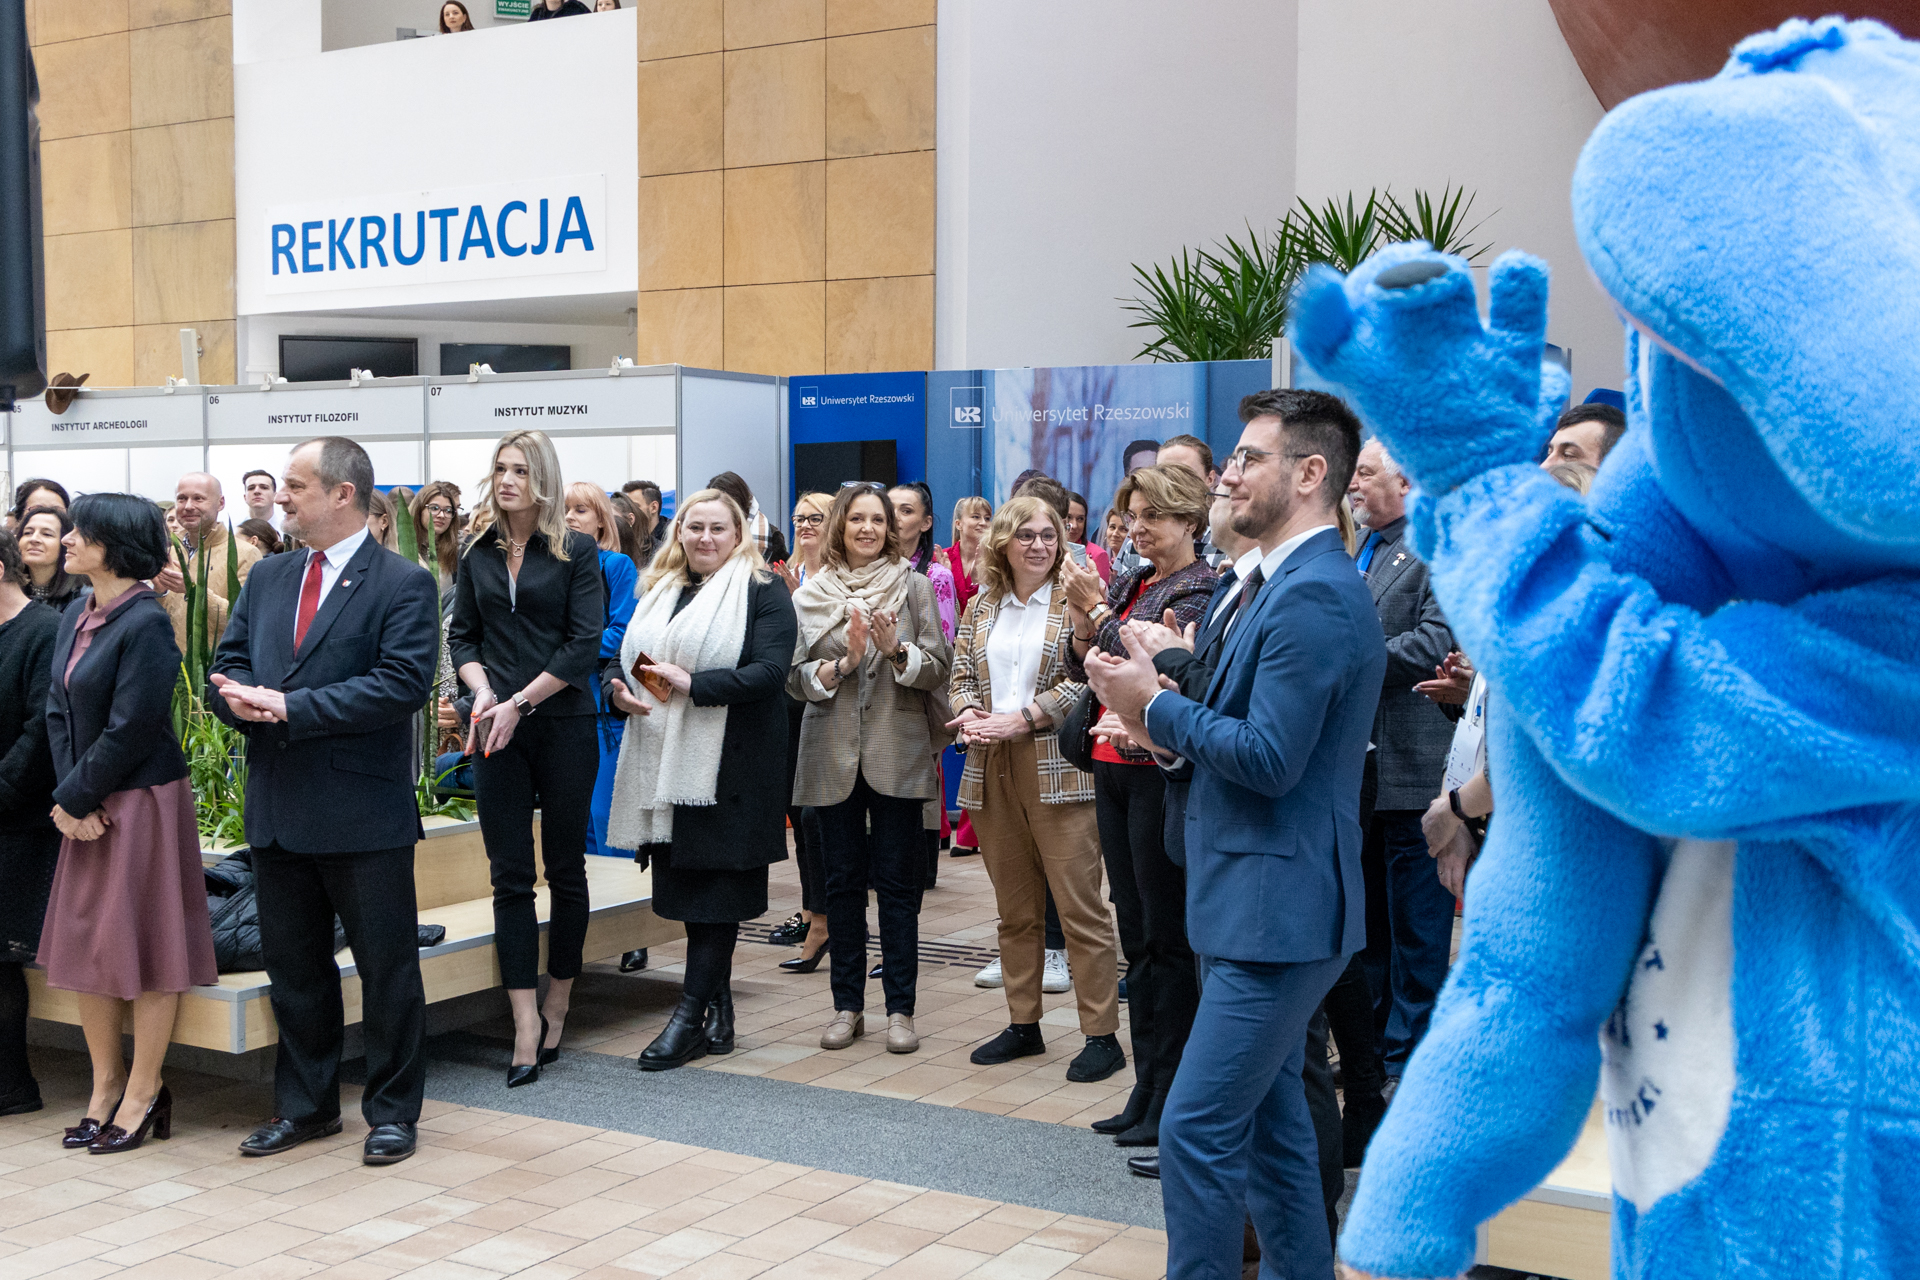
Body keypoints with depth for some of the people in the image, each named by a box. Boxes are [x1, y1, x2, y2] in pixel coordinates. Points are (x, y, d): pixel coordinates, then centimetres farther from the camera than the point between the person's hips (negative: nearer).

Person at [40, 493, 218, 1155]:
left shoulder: (146, 622, -17)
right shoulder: (77, 616, 8)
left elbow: (130, 729, -18)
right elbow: (58, 711, 8)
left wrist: (75, 798, -11)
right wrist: (68, 797, -4)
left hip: (142, 802, -8)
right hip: (89, 807, 8)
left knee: (143, 949, 1)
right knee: (83, 945, 11)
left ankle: (144, 1094, 13)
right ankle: (106, 1087, 24)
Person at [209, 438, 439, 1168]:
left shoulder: (403, 585, -8)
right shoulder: (267, 579, 13)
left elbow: (404, 683, -18)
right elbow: (227, 664, 13)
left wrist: (292, 706, -20)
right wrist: (242, 698, -11)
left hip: (364, 812, -6)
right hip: (278, 808, 6)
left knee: (387, 969, 4)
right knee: (292, 965, 15)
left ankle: (393, 1111, 17)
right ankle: (305, 1106, 28)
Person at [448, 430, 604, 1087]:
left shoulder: (576, 552, 0)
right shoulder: (478, 553, 10)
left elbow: (585, 644, -7)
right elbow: (462, 635, 12)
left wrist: (520, 701, -12)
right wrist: (482, 690, -7)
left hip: (562, 724, -2)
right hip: (496, 732, 3)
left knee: (565, 869, 5)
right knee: (510, 876, -1)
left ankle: (557, 1009, 19)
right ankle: (526, 1027, 0)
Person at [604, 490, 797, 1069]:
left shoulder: (763, 591, -3)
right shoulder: (661, 591, 17)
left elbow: (769, 672, -15)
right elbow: (629, 657, 21)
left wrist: (694, 684, -22)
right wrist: (617, 688, -3)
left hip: (731, 761, -6)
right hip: (666, 759, 7)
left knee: (715, 886, -3)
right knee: (687, 879, 9)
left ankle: (690, 1018, 0)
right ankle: (717, 1009, 20)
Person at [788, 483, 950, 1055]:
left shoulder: (915, 587, 4)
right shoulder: (809, 595, 6)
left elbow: (939, 668, -1)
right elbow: (796, 677, 2)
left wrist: (897, 651, -19)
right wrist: (844, 662, -15)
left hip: (897, 751, -1)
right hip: (834, 753, 1)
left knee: (898, 882, 1)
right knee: (843, 881, 7)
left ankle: (900, 1009, 7)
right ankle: (848, 1006, 16)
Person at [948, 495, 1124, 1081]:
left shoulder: (1075, 601, -3)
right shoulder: (982, 606, 13)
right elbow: (960, 673, 16)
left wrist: (1021, 719, -16)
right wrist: (967, 712, -6)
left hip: (1056, 770, -5)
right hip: (991, 771, 6)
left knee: (1078, 905, -5)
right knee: (1015, 908, 13)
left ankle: (1102, 1035, 2)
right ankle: (1023, 1024, 24)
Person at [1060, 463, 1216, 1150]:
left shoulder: (1202, 588, -9)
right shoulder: (1129, 583, 13)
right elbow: (1083, 671, 14)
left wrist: (1098, 609, -13)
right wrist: (1082, 623, -4)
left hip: (1162, 771, -8)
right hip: (1114, 765, 8)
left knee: (1167, 936, -2)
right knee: (1136, 933, 12)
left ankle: (1169, 1099, 6)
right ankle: (1147, 1088, 20)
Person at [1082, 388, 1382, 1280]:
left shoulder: (1313, 595, -19)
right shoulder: (1284, 583, 14)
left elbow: (1269, 757, -24)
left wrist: (1154, 703, -14)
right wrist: (1167, 728, 1)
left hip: (1277, 909, -11)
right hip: (1261, 902, 11)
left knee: (1197, 1130, -8)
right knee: (1266, 1120, 18)